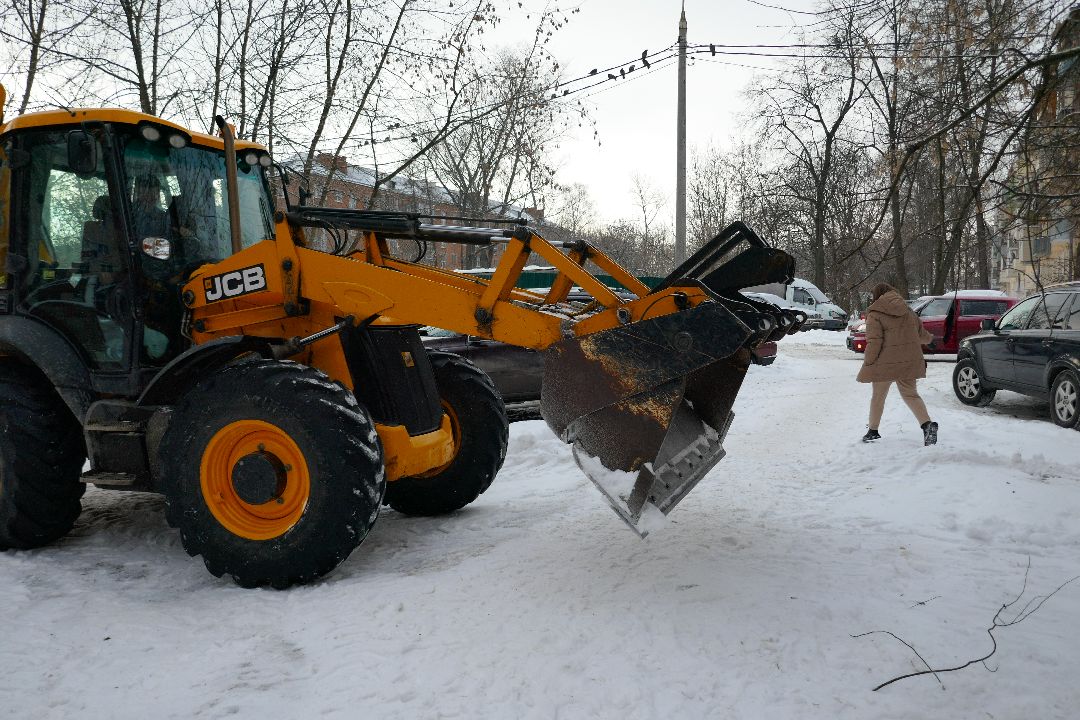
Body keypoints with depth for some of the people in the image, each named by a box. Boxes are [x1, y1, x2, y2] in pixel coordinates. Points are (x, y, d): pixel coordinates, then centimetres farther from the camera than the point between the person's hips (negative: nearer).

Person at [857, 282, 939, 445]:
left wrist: (866, 364, -9)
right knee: (910, 394, 13)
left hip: (886, 363, -5)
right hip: (909, 361, 5)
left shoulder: (874, 315, -7)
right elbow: (921, 334, 23)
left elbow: (874, 342, -15)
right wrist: (930, 338, 46)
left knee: (878, 396, 11)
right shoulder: (907, 311, 12)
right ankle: (927, 424, -8)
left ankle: (873, 431, 21)